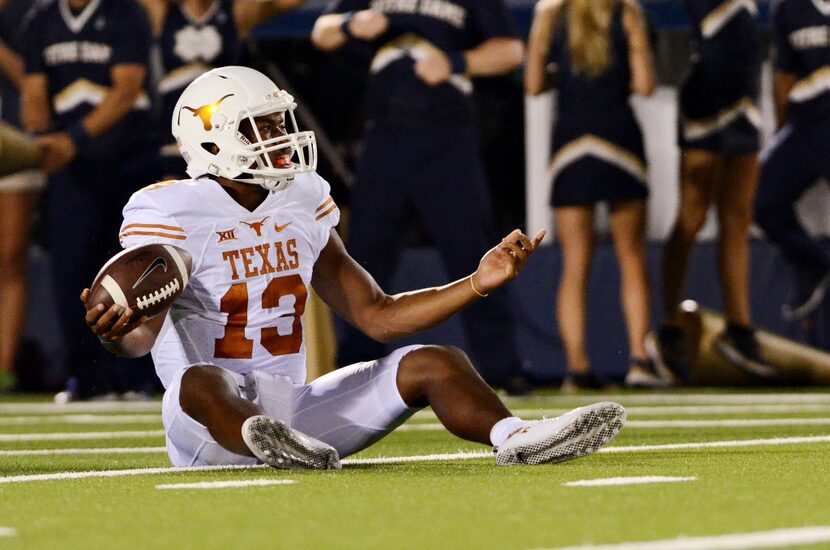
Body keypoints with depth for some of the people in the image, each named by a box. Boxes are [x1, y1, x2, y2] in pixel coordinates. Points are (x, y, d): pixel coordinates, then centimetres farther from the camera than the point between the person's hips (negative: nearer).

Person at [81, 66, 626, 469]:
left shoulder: (303, 205, 13)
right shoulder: (169, 213, -7)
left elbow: (379, 316, 16)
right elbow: (144, 333, -19)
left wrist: (478, 283, 8)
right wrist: (115, 332, -44)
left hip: (290, 408, 7)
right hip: (207, 432, -7)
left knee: (433, 364, -6)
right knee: (204, 382, -41)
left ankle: (515, 436, -35)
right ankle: (264, 442, -75)